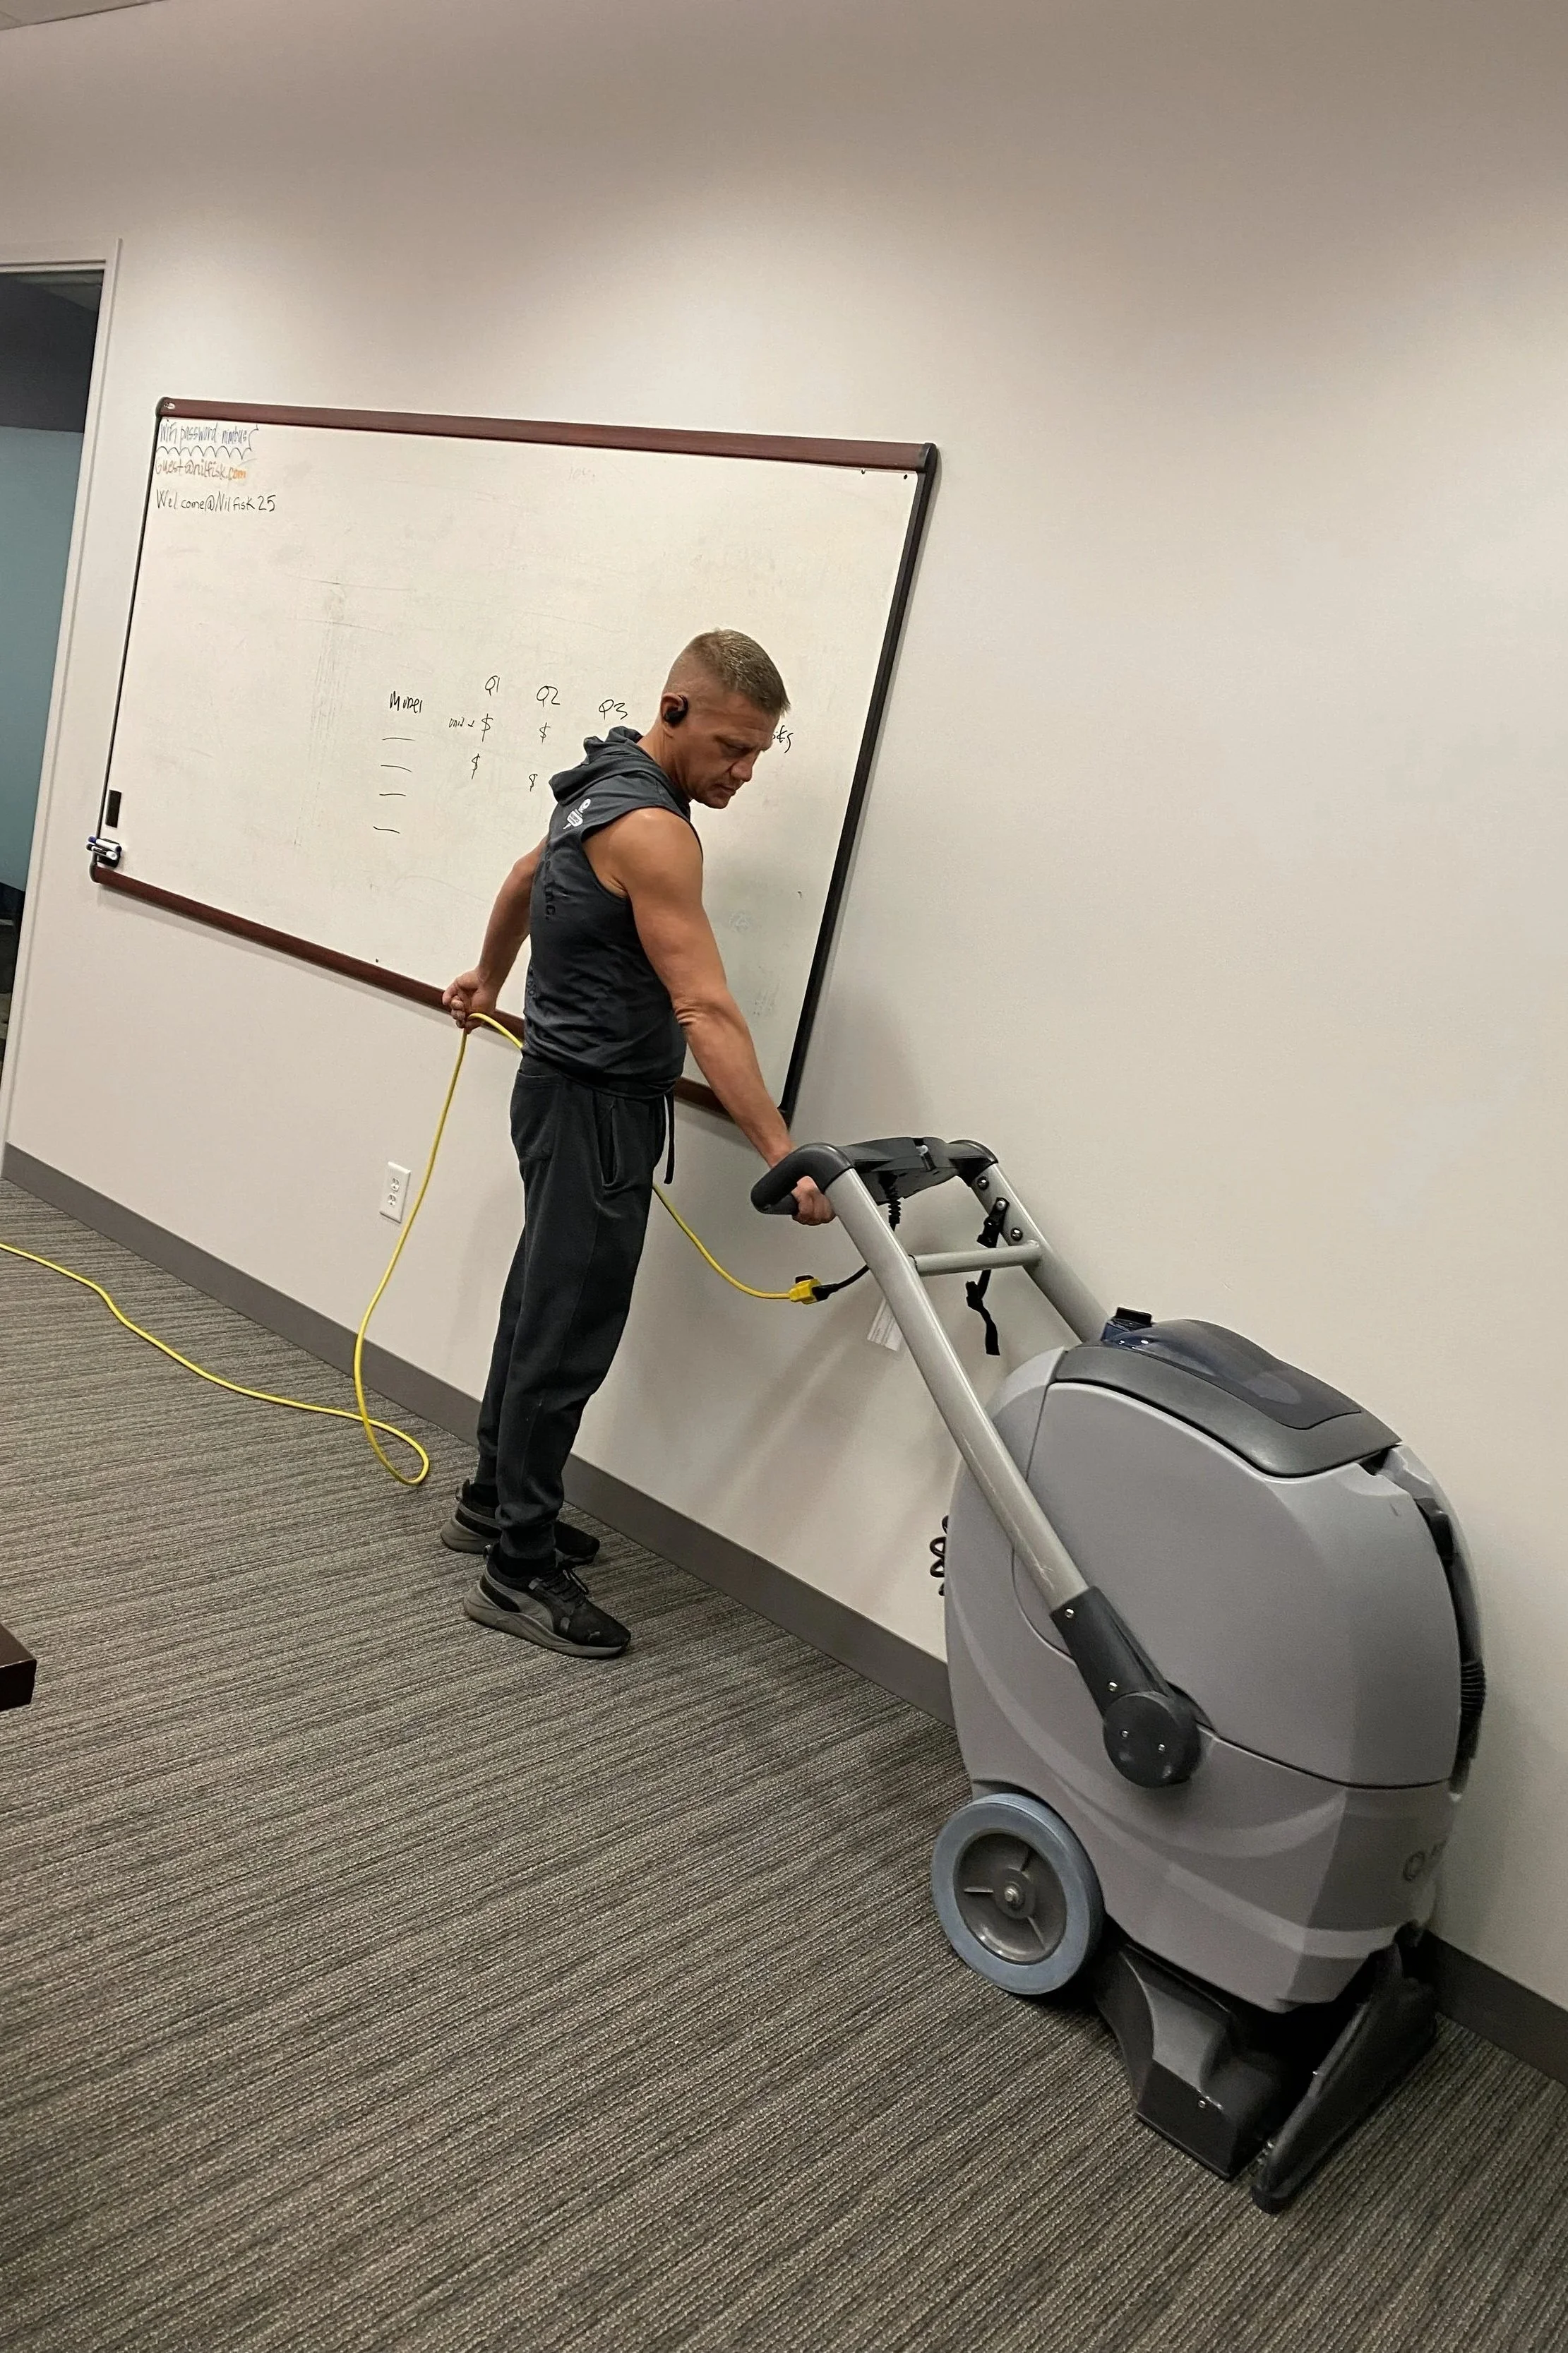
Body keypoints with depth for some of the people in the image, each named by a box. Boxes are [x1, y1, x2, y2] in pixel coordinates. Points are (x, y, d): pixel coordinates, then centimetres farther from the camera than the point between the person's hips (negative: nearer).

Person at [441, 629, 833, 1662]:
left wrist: (489, 975, 45)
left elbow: (527, 876, 28)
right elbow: (706, 1009, -31)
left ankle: (494, 1500, 32)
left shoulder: (607, 783, 10)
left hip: (573, 1090, 10)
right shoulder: (650, 829, -23)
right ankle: (520, 1570, 4)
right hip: (595, 1108, -10)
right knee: (570, 1334, -5)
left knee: (544, 1306, 18)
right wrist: (785, 1157, -34)